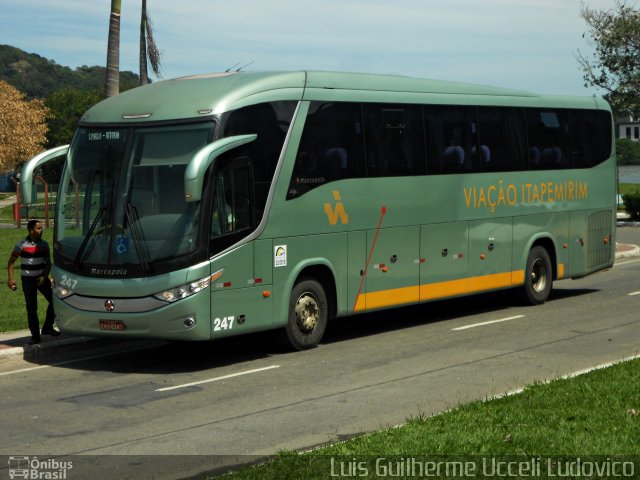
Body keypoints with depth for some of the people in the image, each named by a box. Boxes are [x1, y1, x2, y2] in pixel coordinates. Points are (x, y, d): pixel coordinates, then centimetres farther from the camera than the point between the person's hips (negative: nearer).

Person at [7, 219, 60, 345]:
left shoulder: (43, 244, 1)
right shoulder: (21, 244, -8)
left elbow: (48, 262, 6)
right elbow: (11, 261, -3)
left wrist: (44, 277, -9)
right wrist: (11, 278, -11)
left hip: (41, 278, 3)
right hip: (28, 279, -3)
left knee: (54, 301, -4)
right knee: (31, 308, 0)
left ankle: (48, 327, 13)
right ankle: (35, 336, 7)